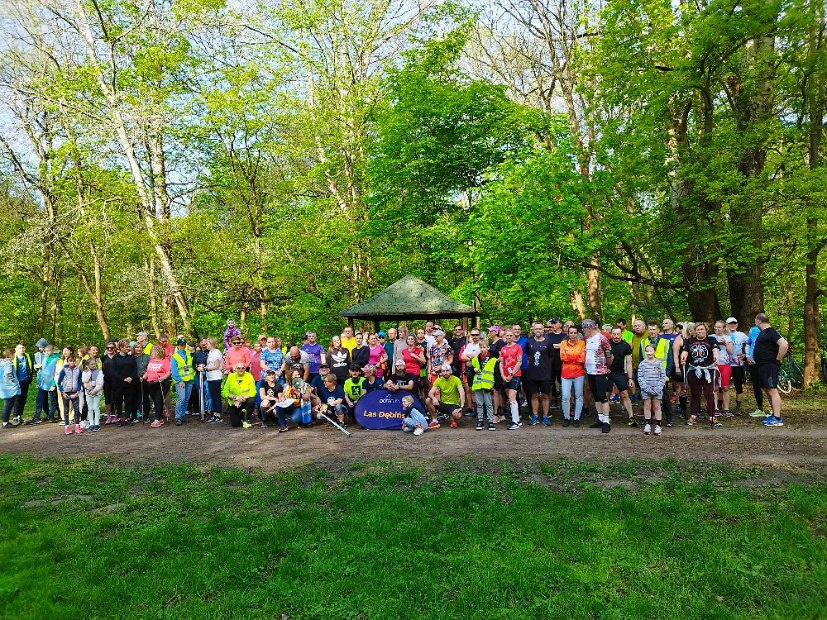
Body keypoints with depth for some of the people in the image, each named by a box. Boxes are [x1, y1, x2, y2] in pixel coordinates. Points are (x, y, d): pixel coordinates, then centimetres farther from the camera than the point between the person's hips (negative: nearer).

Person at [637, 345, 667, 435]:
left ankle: (658, 425, 11)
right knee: (647, 406, 6)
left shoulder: (659, 363, 1)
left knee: (657, 406, 6)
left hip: (657, 389, 0)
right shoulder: (642, 364, 0)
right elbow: (640, 378, -2)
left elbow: (663, 377, 0)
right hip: (646, 389, 0)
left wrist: (658, 388, -10)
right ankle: (647, 424, 14)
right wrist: (646, 388, -12)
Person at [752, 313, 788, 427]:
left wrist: (778, 360, -18)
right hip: (762, 366, 10)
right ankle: (773, 413, 22)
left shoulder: (770, 332, -14)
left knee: (772, 390, -11)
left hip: (769, 366, -10)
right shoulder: (763, 332, 16)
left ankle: (777, 419, -12)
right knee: (767, 390, 14)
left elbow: (784, 345, -26)